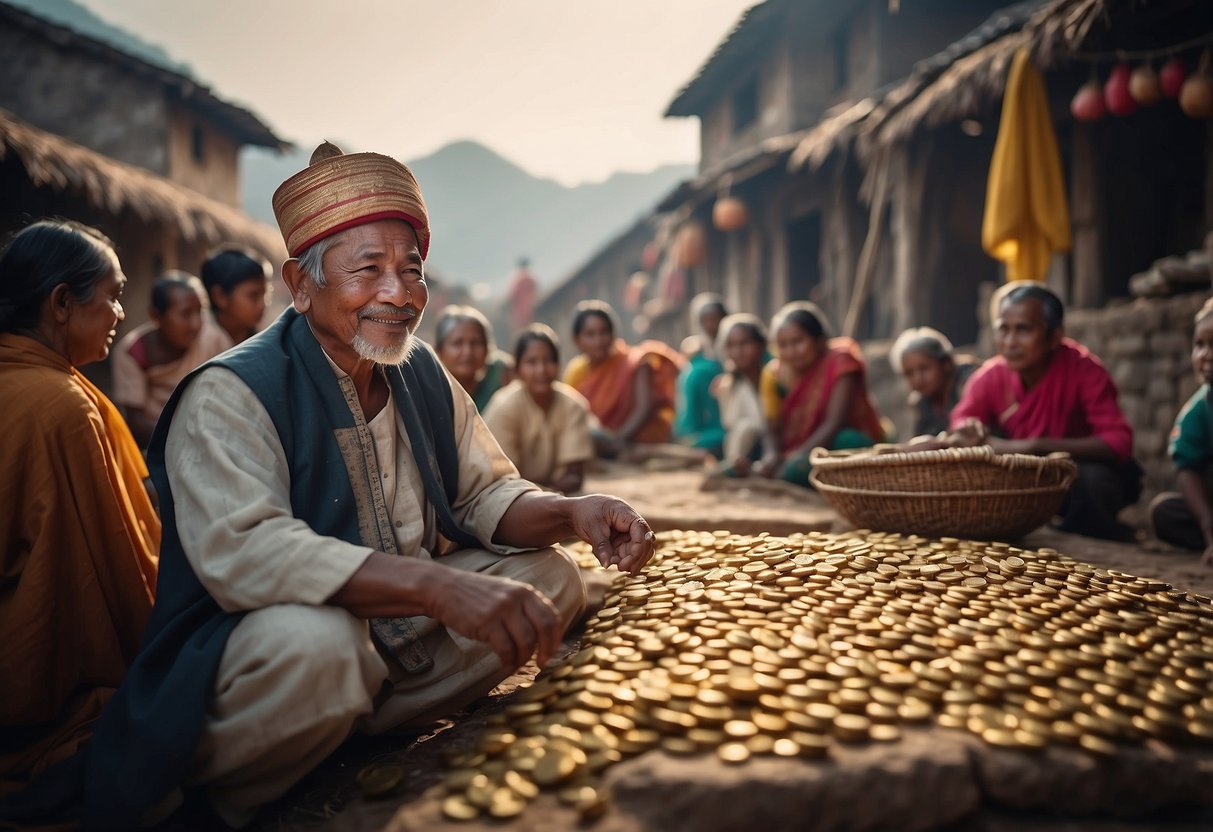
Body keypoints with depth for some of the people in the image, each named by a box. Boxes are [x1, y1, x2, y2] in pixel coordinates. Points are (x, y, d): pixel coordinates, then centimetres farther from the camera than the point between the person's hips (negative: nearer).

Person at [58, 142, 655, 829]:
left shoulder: (424, 374, 4)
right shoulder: (228, 396, -17)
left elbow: (487, 494, 6)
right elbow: (243, 553, -32)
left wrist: (572, 512, -18)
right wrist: (438, 585, -43)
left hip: (398, 631, 7)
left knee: (553, 574, -4)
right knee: (315, 639, -38)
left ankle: (358, 738, -8)